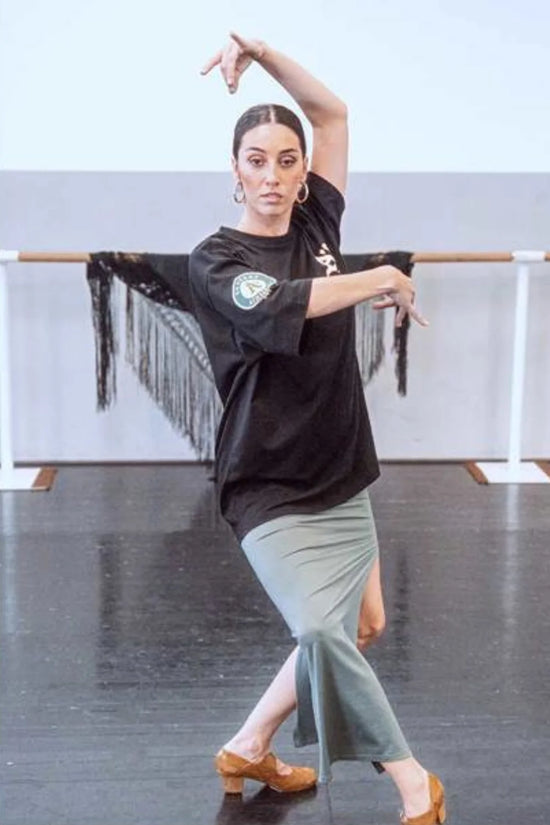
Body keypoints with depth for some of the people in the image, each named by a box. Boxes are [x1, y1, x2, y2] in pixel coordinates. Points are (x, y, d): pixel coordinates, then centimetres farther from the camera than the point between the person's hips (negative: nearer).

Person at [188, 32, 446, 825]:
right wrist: (384, 279, -17)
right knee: (321, 631, -24)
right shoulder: (215, 258, -8)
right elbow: (278, 308, -28)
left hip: (343, 480, 6)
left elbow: (333, 111, 7)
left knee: (355, 630, 13)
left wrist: (262, 52, -4)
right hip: (269, 491, -6)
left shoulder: (317, 226, 6)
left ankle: (248, 748, 29)